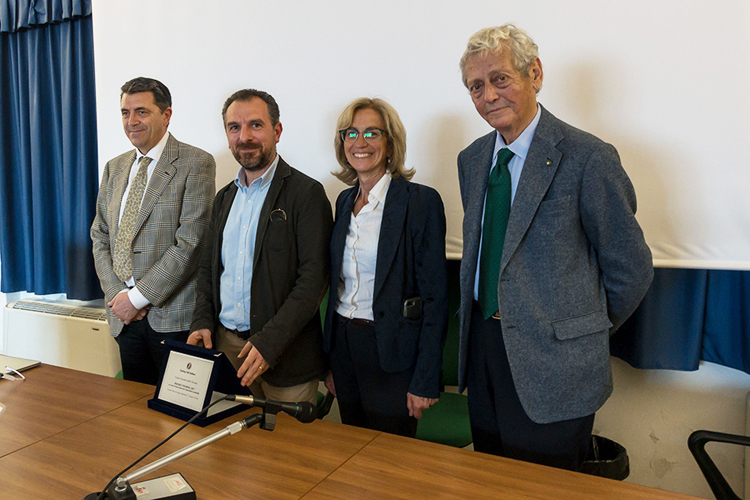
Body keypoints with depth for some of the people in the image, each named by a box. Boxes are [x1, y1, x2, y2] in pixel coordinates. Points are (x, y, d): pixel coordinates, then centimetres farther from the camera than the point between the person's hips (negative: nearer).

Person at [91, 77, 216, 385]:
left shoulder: (196, 164, -8)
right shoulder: (114, 168, 14)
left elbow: (190, 242, -15)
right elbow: (100, 237, 14)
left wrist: (138, 297, -13)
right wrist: (117, 294, -2)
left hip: (173, 315, -5)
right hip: (124, 315, 6)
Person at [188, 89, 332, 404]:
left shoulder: (306, 193, -9)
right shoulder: (224, 198, 14)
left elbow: (313, 279, -16)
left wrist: (269, 342, -21)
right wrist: (202, 322, 3)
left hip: (286, 351, -5)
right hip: (225, 344, 6)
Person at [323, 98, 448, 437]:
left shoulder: (421, 201, -12)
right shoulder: (345, 201, 8)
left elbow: (435, 297, -13)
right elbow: (338, 284, 12)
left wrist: (425, 381, -15)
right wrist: (329, 362, 12)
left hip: (392, 352, -6)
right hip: (344, 347, 6)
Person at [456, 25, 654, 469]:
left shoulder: (588, 157, -14)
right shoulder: (471, 159, 7)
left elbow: (632, 268, -8)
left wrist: (587, 332, 2)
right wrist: (487, 318, 9)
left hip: (552, 364, -5)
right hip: (482, 345, 6)